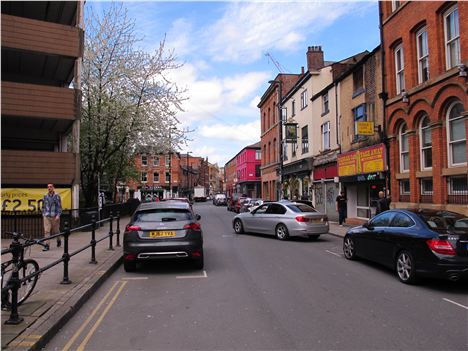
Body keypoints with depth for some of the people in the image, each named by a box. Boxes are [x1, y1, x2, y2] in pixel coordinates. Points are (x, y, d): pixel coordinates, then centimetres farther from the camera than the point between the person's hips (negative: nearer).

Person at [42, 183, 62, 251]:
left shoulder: (57, 196, -2)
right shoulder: (45, 196, 10)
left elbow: (59, 206, -4)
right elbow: (43, 206, 18)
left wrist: (58, 215, -12)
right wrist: (43, 214, 11)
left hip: (55, 216, -2)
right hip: (47, 216, 3)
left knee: (56, 230, 9)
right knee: (46, 231, -6)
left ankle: (59, 240, 35)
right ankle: (47, 245, -6)